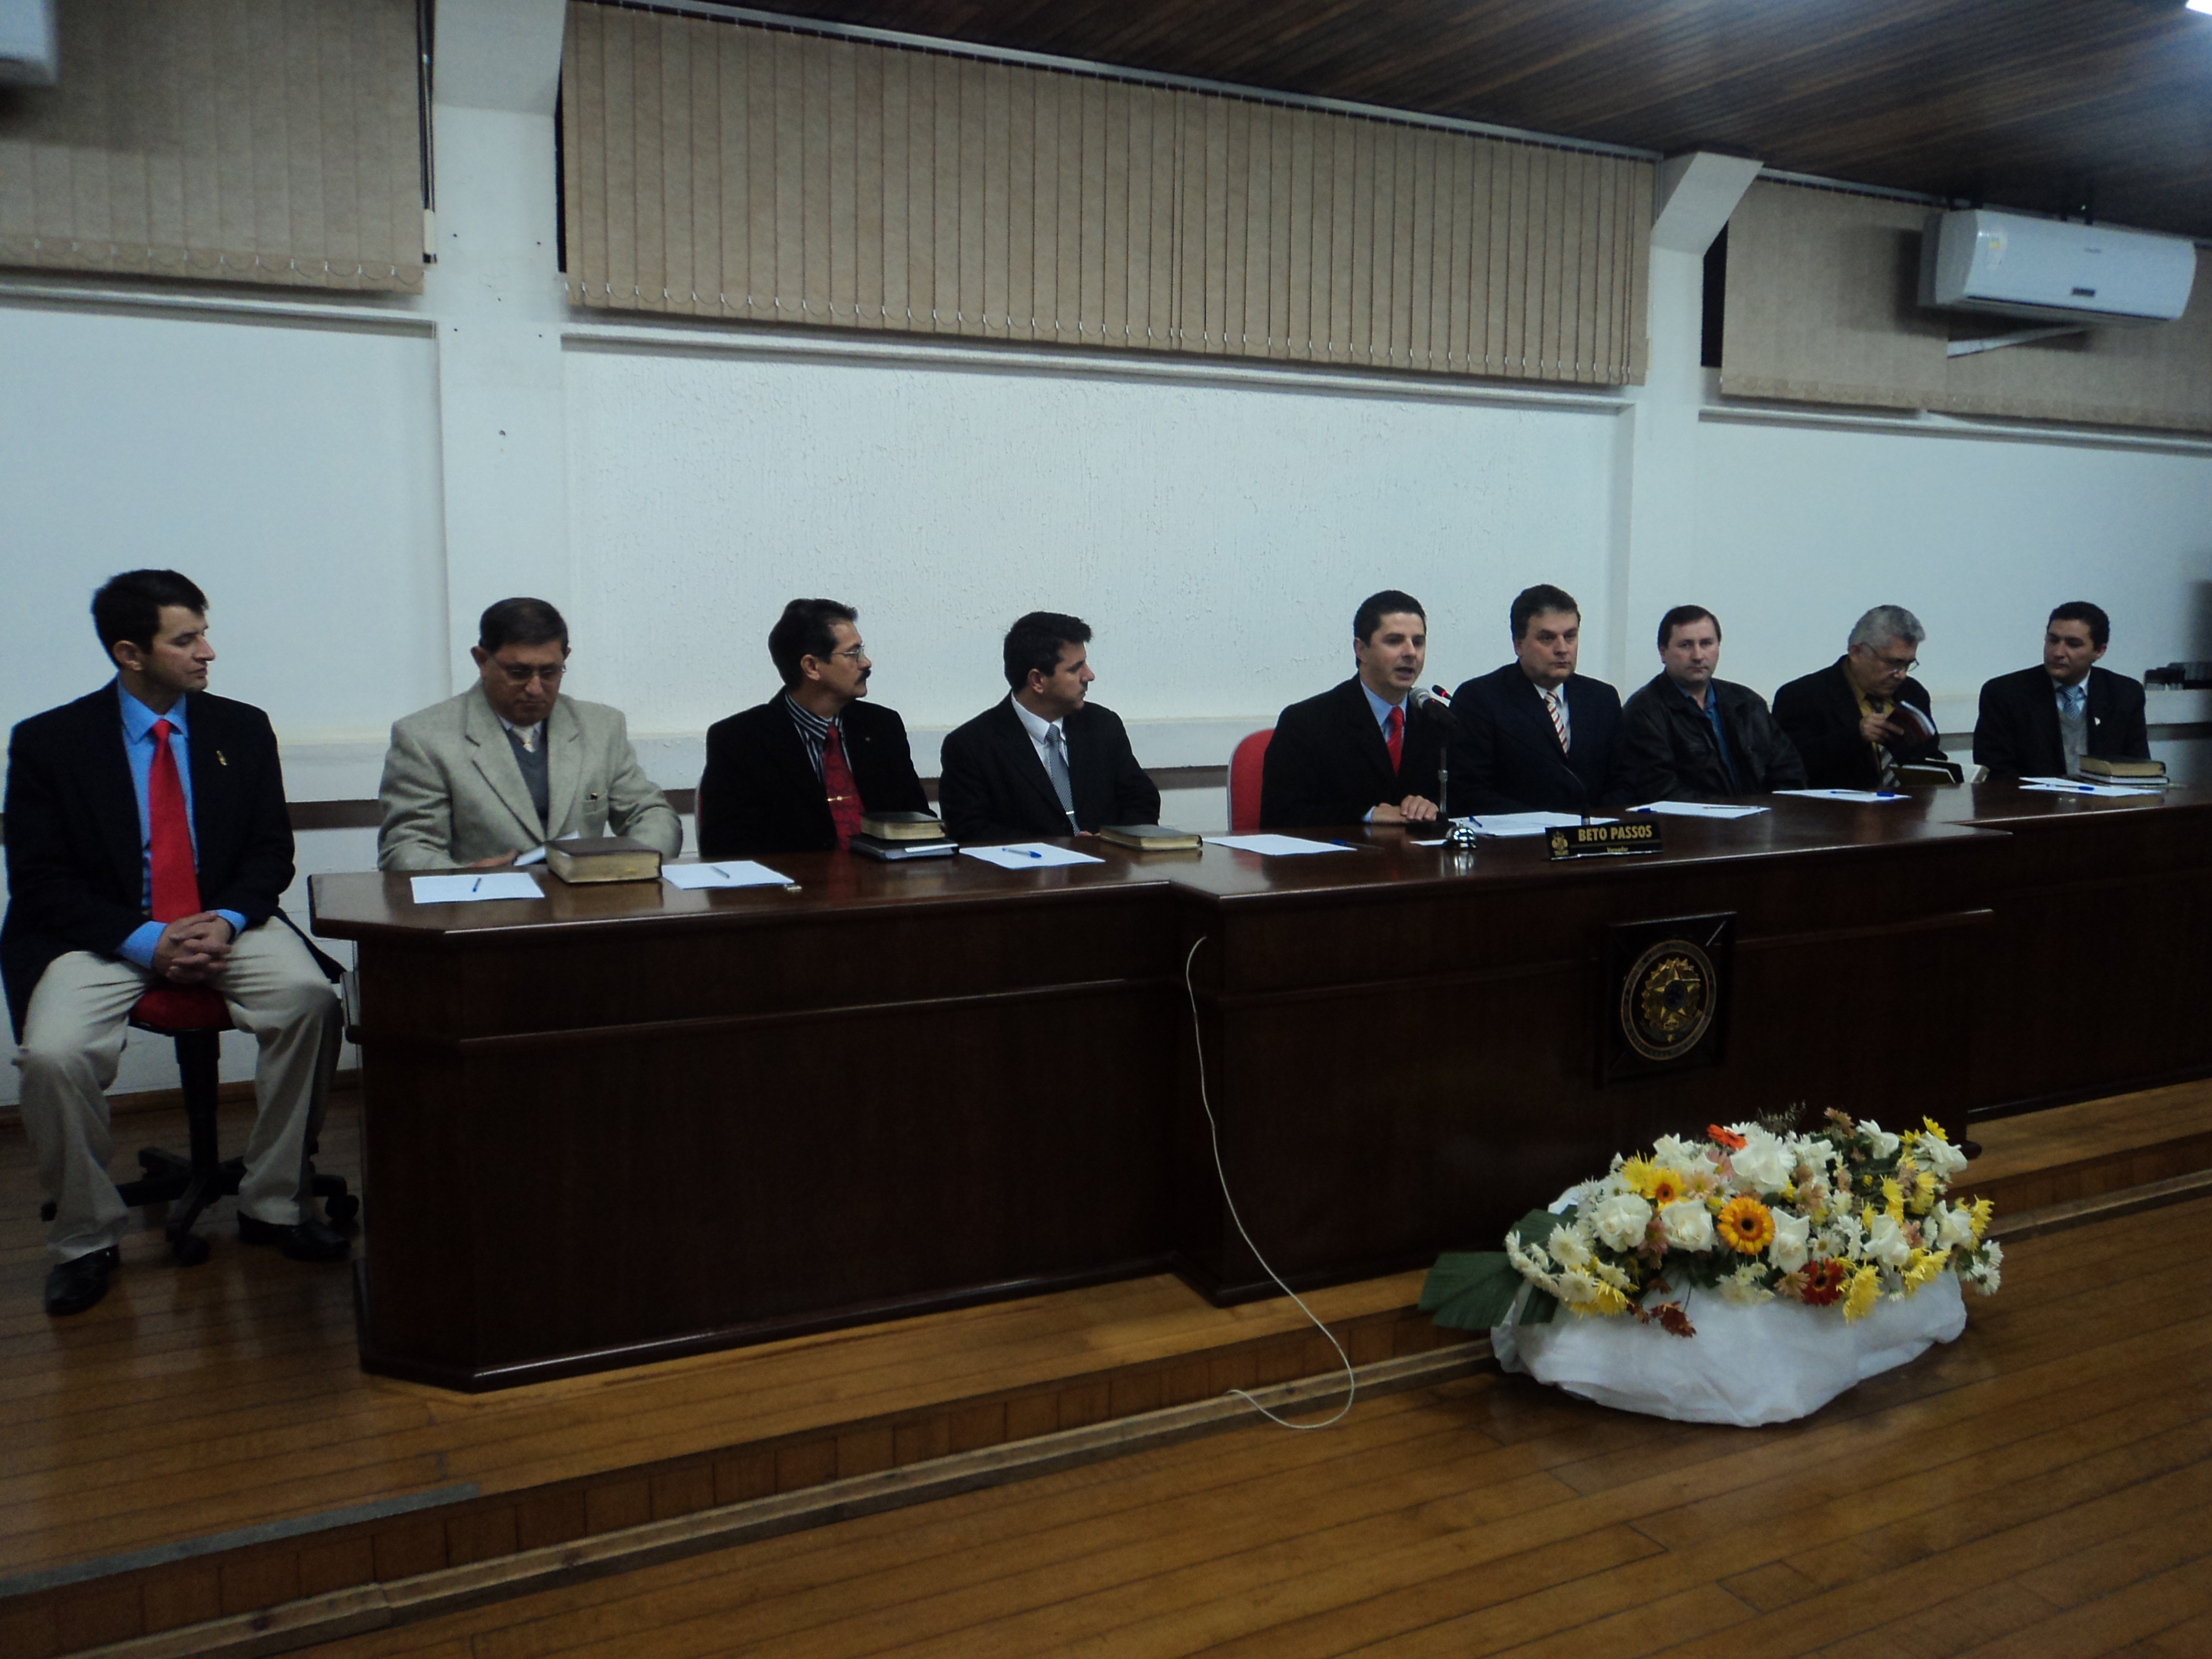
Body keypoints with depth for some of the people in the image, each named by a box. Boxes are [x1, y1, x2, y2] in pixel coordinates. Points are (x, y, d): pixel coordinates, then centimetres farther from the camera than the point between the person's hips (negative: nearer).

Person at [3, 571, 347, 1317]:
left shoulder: (242, 729, 8)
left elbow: (271, 850, 6)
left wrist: (228, 920, -14)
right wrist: (146, 942, -18)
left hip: (223, 924, 2)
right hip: (103, 935, -1)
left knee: (310, 999, -28)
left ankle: (272, 1204, -11)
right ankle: (86, 1239, -2)